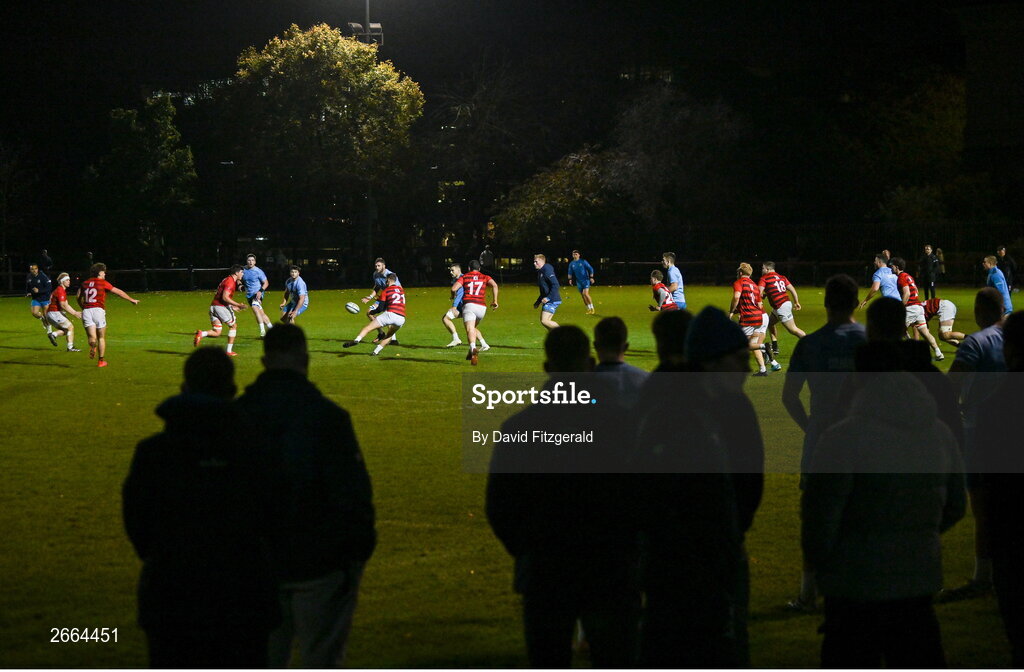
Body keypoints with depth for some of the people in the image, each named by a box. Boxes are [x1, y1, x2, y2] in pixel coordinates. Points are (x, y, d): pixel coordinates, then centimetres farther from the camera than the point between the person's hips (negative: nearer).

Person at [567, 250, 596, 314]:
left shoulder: (583, 261, -5)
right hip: (578, 281, 5)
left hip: (585, 280, -5)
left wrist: (591, 277, -10)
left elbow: (590, 269, -3)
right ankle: (589, 309, 15)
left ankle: (592, 308, -8)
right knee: (582, 295, 4)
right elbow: (570, 272, 18)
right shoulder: (572, 263, 7)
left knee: (585, 293, -18)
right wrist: (570, 279, 3)